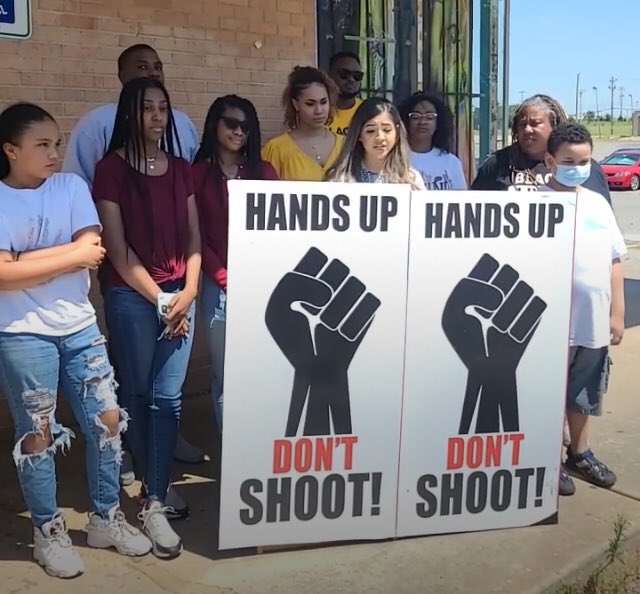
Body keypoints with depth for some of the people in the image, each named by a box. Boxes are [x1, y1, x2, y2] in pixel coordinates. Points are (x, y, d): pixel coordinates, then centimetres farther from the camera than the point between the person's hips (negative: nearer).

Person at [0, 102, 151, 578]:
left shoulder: (72, 187, 4)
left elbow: (93, 254, -8)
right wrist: (71, 255, -13)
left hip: (80, 327, 4)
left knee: (108, 419, 7)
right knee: (38, 434, 7)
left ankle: (107, 518, 25)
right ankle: (48, 532, 24)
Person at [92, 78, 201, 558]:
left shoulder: (181, 170, 11)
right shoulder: (111, 169, -3)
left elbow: (193, 237, 10)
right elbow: (116, 246, -7)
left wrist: (188, 291, -4)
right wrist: (159, 297, -9)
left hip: (181, 294, 4)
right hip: (131, 296, -3)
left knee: (168, 395, 0)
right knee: (139, 394, 7)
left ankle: (155, 500, 5)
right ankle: (156, 485, 24)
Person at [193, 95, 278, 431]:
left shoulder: (263, 172, 12)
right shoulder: (198, 174, 4)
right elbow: (196, 237, 1)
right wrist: (226, 279, -9)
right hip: (220, 287, -2)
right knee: (224, 371, 2)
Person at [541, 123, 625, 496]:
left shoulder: (598, 202, 7)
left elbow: (615, 261, 11)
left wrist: (617, 314, 8)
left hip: (595, 321, 6)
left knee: (583, 393, 20)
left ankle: (580, 454, 37)